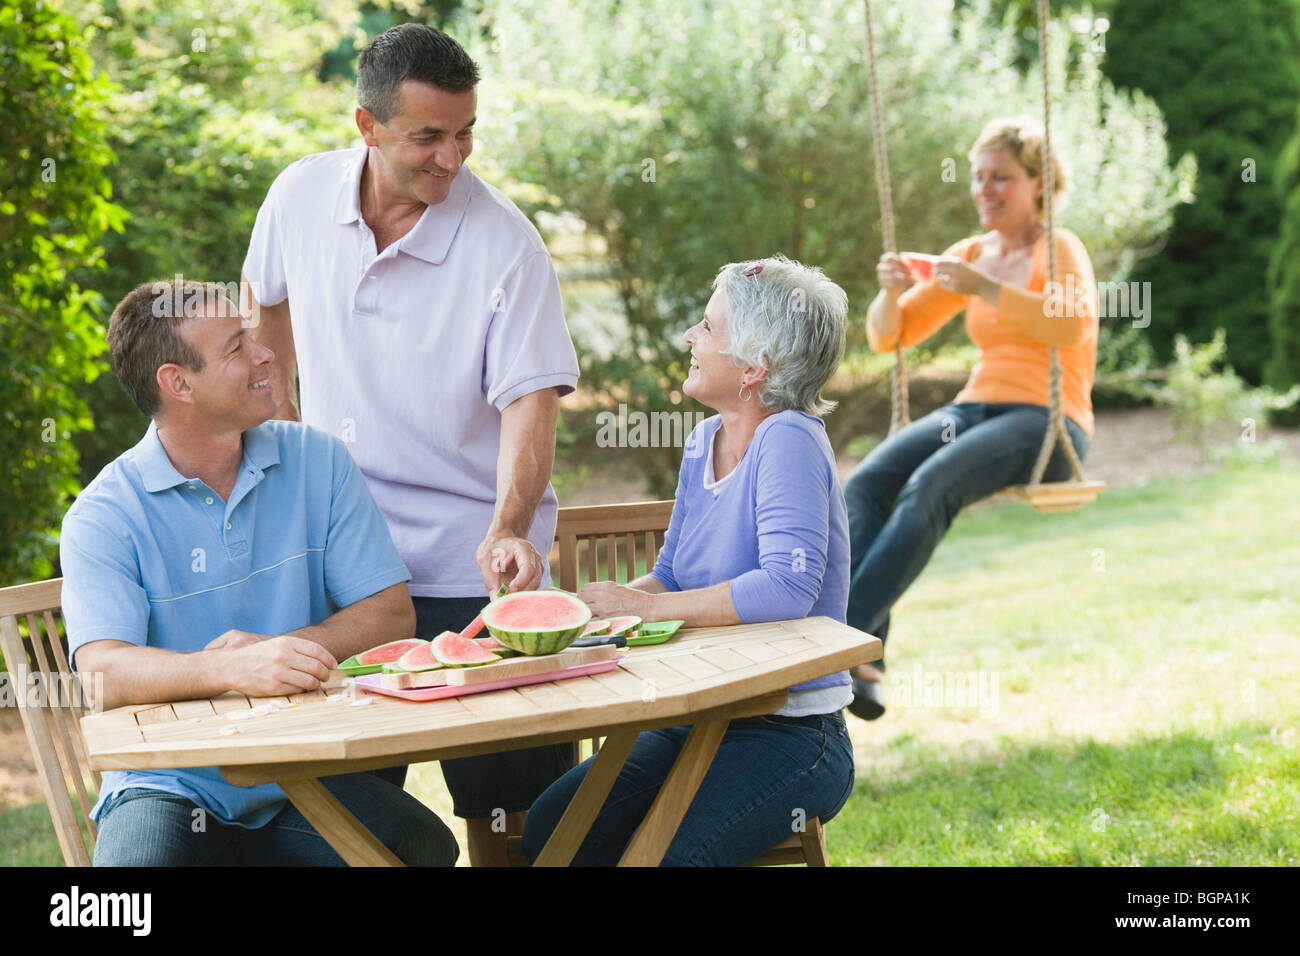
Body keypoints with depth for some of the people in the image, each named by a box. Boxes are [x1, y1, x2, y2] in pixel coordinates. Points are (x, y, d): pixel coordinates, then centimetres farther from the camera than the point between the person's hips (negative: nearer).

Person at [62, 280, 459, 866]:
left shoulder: (317, 461, 6)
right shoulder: (103, 515, -5)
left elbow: (392, 614, 2)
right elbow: (104, 670, -19)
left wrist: (276, 648, -16)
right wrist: (236, 669, -37)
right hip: (170, 788, -3)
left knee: (426, 848, -25)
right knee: (135, 860, -36)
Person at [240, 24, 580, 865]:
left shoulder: (506, 244, -15)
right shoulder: (302, 196, -2)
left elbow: (531, 403, -19)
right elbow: (268, 299, 19)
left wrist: (508, 529, -34)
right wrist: (283, 417, 20)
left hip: (472, 569, -4)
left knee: (504, 795, 1)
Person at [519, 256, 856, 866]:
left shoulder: (788, 440, -16)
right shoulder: (704, 442, 10)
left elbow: (788, 587, -29)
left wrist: (644, 607, -21)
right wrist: (593, 606, -5)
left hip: (792, 738, -8)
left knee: (664, 855, -27)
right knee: (550, 829, -10)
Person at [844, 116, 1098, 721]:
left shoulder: (1059, 249, 1)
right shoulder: (970, 254, 18)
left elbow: (1072, 325, -21)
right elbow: (888, 336, 16)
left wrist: (986, 288, -28)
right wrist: (892, 292, -5)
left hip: (1047, 422, -5)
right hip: (973, 411, 6)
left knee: (929, 486, -35)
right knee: (865, 484, -25)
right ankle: (860, 666, -37)